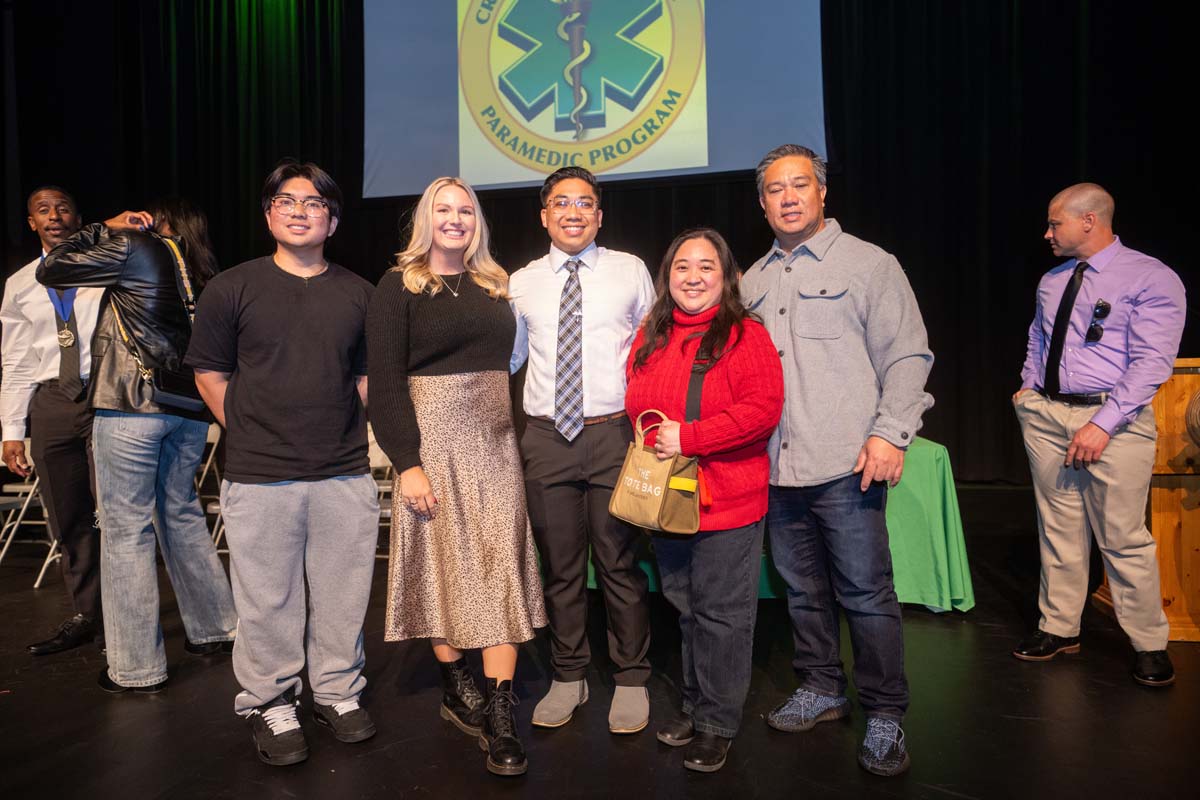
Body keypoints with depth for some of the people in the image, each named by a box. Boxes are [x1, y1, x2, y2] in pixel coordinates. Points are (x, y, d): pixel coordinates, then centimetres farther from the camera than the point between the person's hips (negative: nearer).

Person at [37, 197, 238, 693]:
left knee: (126, 530, 0)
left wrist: (105, 229, 10)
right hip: (188, 409, 7)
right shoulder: (202, 270, 14)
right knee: (182, 514, 18)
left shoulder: (135, 248, -4)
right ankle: (214, 629, 26)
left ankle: (137, 668, 6)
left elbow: (50, 271, 2)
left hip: (130, 406, -6)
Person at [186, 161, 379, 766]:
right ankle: (269, 705, 26)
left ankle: (338, 693, 30)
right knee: (267, 600, 6)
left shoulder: (358, 294, 8)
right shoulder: (232, 289, 2)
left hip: (346, 476, 2)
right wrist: (254, 435, 3)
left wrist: (353, 438, 7)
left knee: (342, 594, 10)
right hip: (259, 478, -2)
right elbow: (210, 376, 6)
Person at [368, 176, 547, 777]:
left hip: (495, 441, 4)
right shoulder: (400, 286, -1)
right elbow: (385, 381, -7)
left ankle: (500, 716, 5)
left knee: (502, 566, -1)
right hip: (434, 439, -4)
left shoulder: (494, 284, 13)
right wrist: (407, 461, -14)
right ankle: (456, 688, 25)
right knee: (444, 563, 6)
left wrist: (519, 435, 8)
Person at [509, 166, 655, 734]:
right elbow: (503, 358, 17)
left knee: (619, 563, 5)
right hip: (546, 437, 2)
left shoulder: (630, 271, 6)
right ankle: (568, 678, 28)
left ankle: (631, 680, 23)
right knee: (558, 565, 11)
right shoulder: (522, 283, 10)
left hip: (614, 432, -2)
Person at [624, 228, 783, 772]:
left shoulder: (745, 335, -8)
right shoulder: (649, 338, 10)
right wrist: (654, 444, 0)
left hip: (726, 502, -5)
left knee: (722, 615, 5)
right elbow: (635, 405, 18)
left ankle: (718, 724, 22)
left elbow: (762, 409, -19)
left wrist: (688, 438, -21)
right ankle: (693, 707, 35)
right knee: (686, 611, 18)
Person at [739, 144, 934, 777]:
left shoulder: (869, 264, 2)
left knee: (866, 593, 2)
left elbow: (907, 356, -2)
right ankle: (822, 689, 32)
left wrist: (891, 432, -13)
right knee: (803, 589, 15)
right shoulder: (752, 281, 16)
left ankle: (885, 716, 18)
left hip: (846, 465, -5)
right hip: (775, 467, 5)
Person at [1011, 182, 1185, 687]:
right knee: (1058, 529, 11)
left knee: (1123, 537, -1)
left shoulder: (1151, 279, -7)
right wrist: (1028, 389, 11)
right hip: (1046, 415, 6)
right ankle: (1059, 628, 23)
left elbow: (1151, 363, -14)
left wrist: (1102, 424, -20)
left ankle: (1149, 645, 16)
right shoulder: (1052, 281, 14)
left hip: (1113, 419, -6)